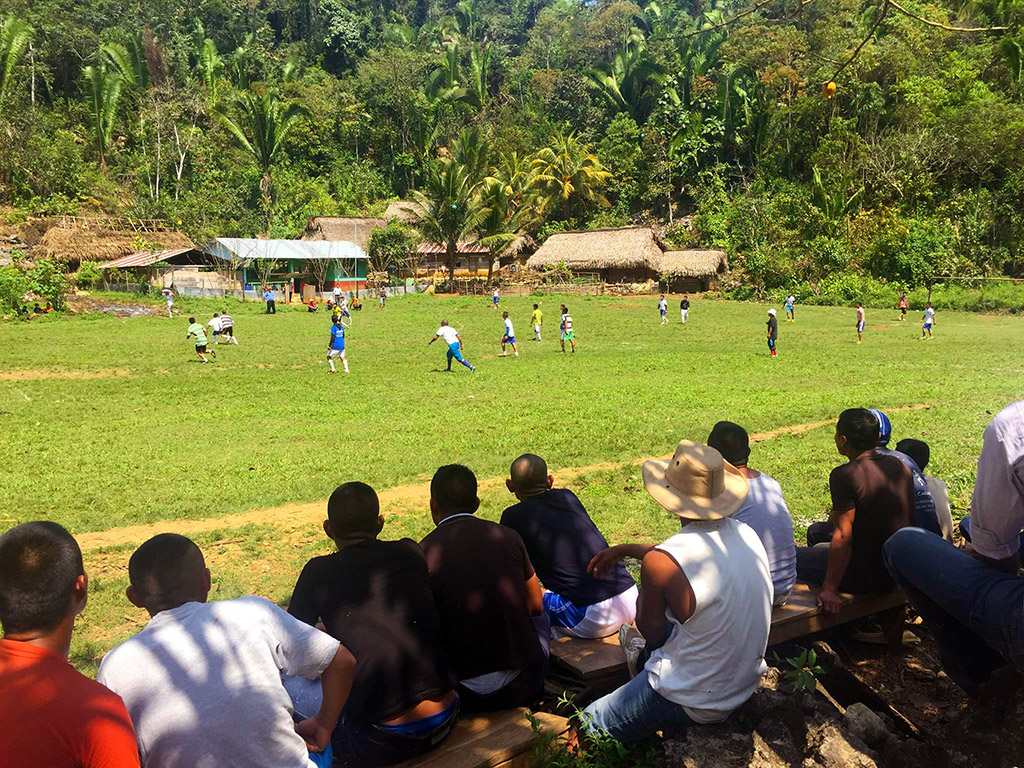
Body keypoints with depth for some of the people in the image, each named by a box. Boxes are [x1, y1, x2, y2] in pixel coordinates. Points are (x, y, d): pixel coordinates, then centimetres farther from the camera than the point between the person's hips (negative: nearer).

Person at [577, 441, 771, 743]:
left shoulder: (659, 562, -28)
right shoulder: (747, 535, -8)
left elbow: (651, 633, -10)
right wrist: (626, 549, 21)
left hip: (693, 704, -7)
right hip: (747, 684, 7)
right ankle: (644, 655, 51)